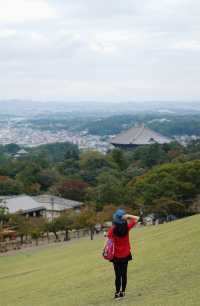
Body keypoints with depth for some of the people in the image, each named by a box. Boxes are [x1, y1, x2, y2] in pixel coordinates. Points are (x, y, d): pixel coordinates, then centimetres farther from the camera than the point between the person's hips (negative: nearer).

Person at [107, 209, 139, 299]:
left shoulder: (112, 230, -17)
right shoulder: (127, 227, -11)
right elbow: (137, 218, -2)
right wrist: (128, 216, -17)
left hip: (116, 256, -1)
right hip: (126, 254, 2)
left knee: (118, 275, 7)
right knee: (124, 274, 12)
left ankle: (117, 293, 11)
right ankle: (123, 292, 17)